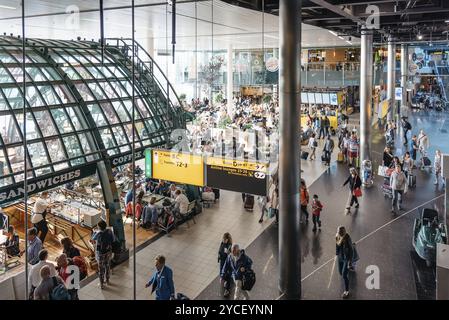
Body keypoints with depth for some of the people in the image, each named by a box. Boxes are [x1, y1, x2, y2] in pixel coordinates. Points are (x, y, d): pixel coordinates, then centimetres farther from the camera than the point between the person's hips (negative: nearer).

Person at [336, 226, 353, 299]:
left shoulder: (348, 239, -27)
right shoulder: (337, 237, -10)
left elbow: (351, 251, -19)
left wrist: (350, 262, -17)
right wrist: (336, 254, 15)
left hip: (347, 258, -6)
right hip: (340, 257, 6)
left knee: (344, 275, -4)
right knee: (341, 272, 20)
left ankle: (346, 291, 12)